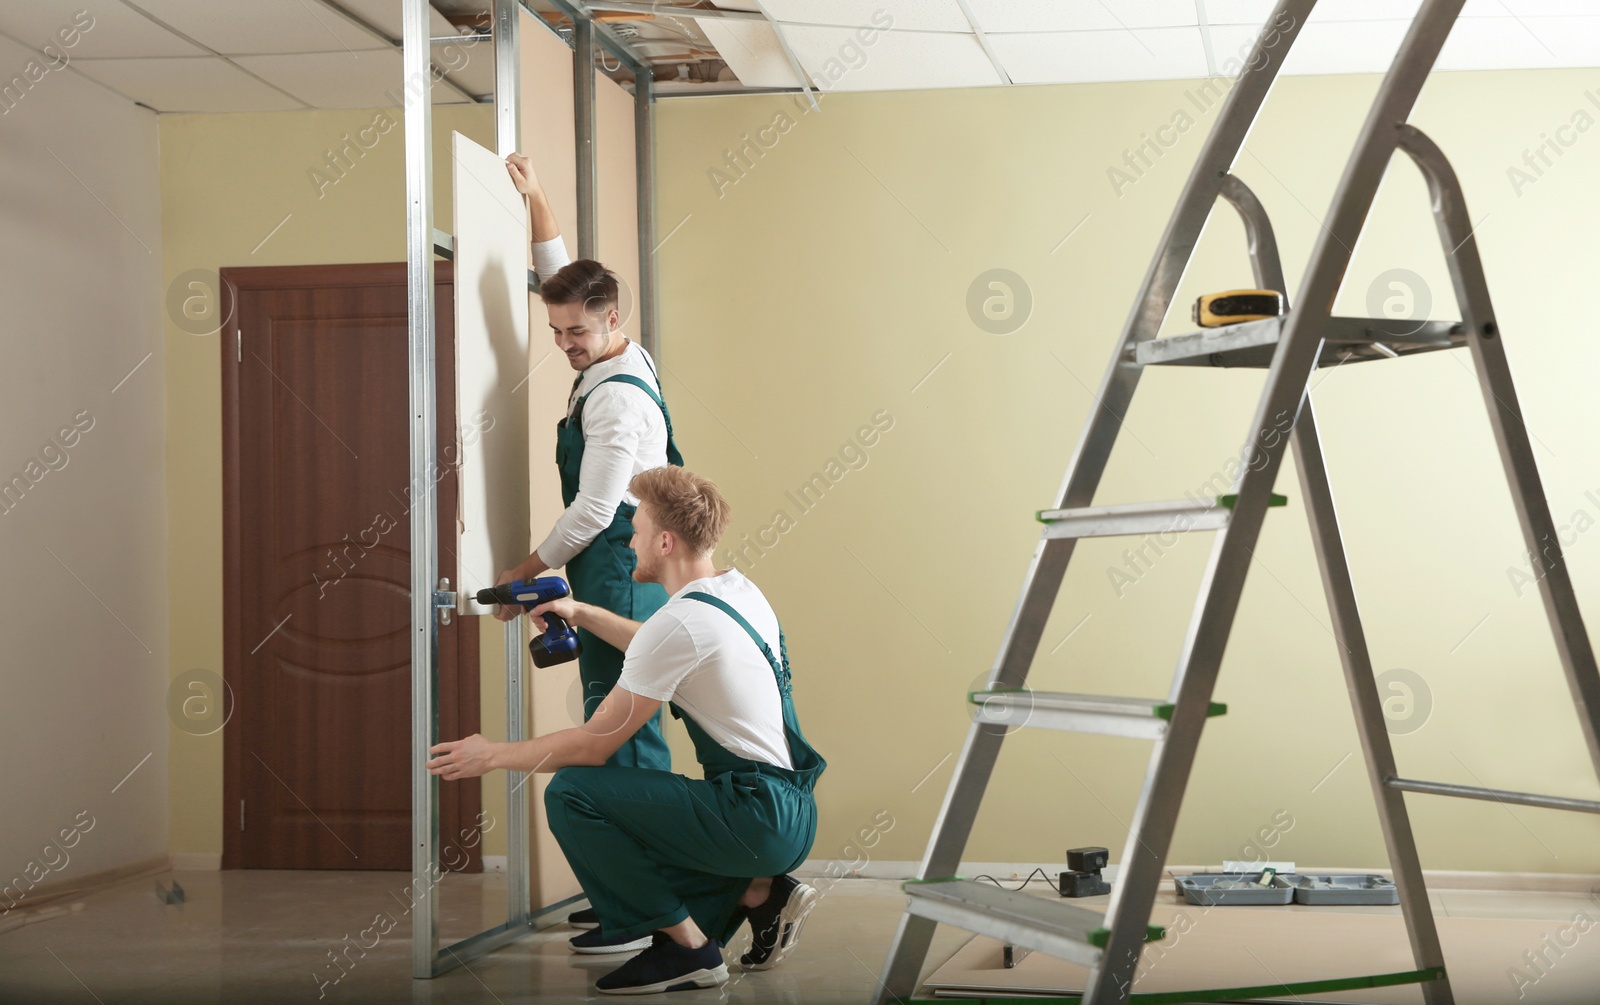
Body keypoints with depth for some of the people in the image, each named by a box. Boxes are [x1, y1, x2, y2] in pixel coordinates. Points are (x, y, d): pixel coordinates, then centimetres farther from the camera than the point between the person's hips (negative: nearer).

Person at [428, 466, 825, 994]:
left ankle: (687, 947, -6)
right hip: (792, 815, 9)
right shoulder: (739, 590, 10)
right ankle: (761, 892, 10)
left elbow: (592, 745, -12)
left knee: (571, 793, -11)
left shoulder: (680, 622, -17)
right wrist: (583, 613, 34)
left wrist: (492, 755, 0)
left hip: (753, 817, -9)